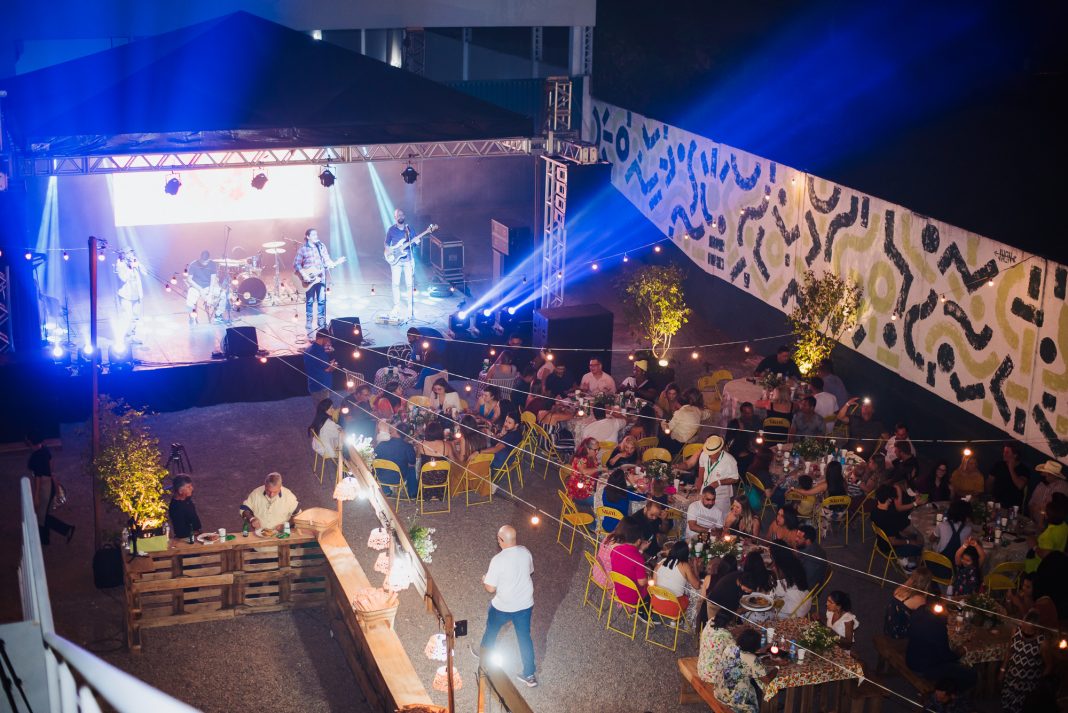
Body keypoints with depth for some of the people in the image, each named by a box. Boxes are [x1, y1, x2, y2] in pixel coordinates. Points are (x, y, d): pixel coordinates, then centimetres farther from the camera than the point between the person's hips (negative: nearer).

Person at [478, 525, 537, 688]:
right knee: (525, 637, 17)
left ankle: (484, 653, 51)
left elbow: (491, 588, -20)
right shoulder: (525, 552, -9)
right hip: (525, 604, 4)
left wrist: (484, 581, 2)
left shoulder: (498, 560, -27)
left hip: (503, 607, -4)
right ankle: (529, 675, 22)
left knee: (492, 630, 25)